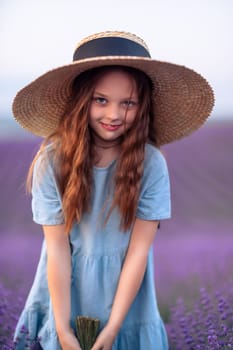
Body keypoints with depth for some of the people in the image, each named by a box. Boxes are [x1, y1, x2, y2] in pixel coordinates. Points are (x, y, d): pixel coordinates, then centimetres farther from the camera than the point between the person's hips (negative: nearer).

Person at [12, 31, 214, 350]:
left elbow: (139, 250, -15)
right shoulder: (52, 160, -17)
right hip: (65, 299, 0)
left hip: (126, 304, 0)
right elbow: (57, 248, -15)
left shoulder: (151, 164, -16)